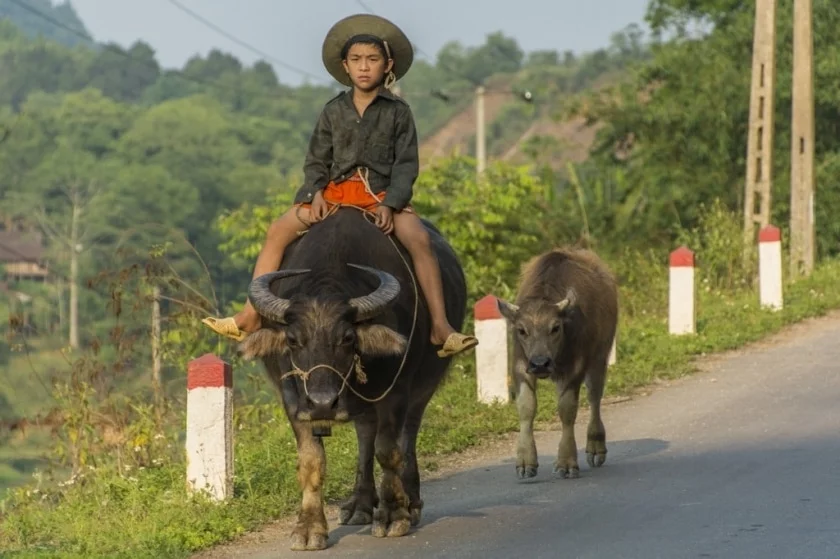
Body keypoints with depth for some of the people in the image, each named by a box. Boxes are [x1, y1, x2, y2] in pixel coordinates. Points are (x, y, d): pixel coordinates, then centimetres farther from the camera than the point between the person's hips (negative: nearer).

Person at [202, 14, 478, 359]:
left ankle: (440, 327, -27)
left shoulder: (398, 112, 3)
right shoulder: (334, 111, 9)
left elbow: (406, 164, -1)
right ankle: (250, 317, -13)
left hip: (382, 193, -3)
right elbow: (316, 161, 11)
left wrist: (390, 204, -15)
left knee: (419, 239, -29)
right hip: (335, 191, 3)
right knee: (279, 231, -14)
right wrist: (315, 192, -9)